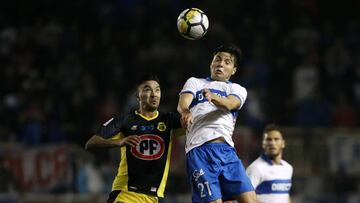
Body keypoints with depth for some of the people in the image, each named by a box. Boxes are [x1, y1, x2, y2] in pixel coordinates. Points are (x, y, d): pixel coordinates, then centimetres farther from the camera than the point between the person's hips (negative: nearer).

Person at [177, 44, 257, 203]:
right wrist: (185, 112, -26)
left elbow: (230, 104, -2)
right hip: (199, 150, -2)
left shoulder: (237, 90, 24)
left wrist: (213, 97, -26)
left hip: (227, 150, 2)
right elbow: (182, 103, 0)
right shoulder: (195, 82, 22)